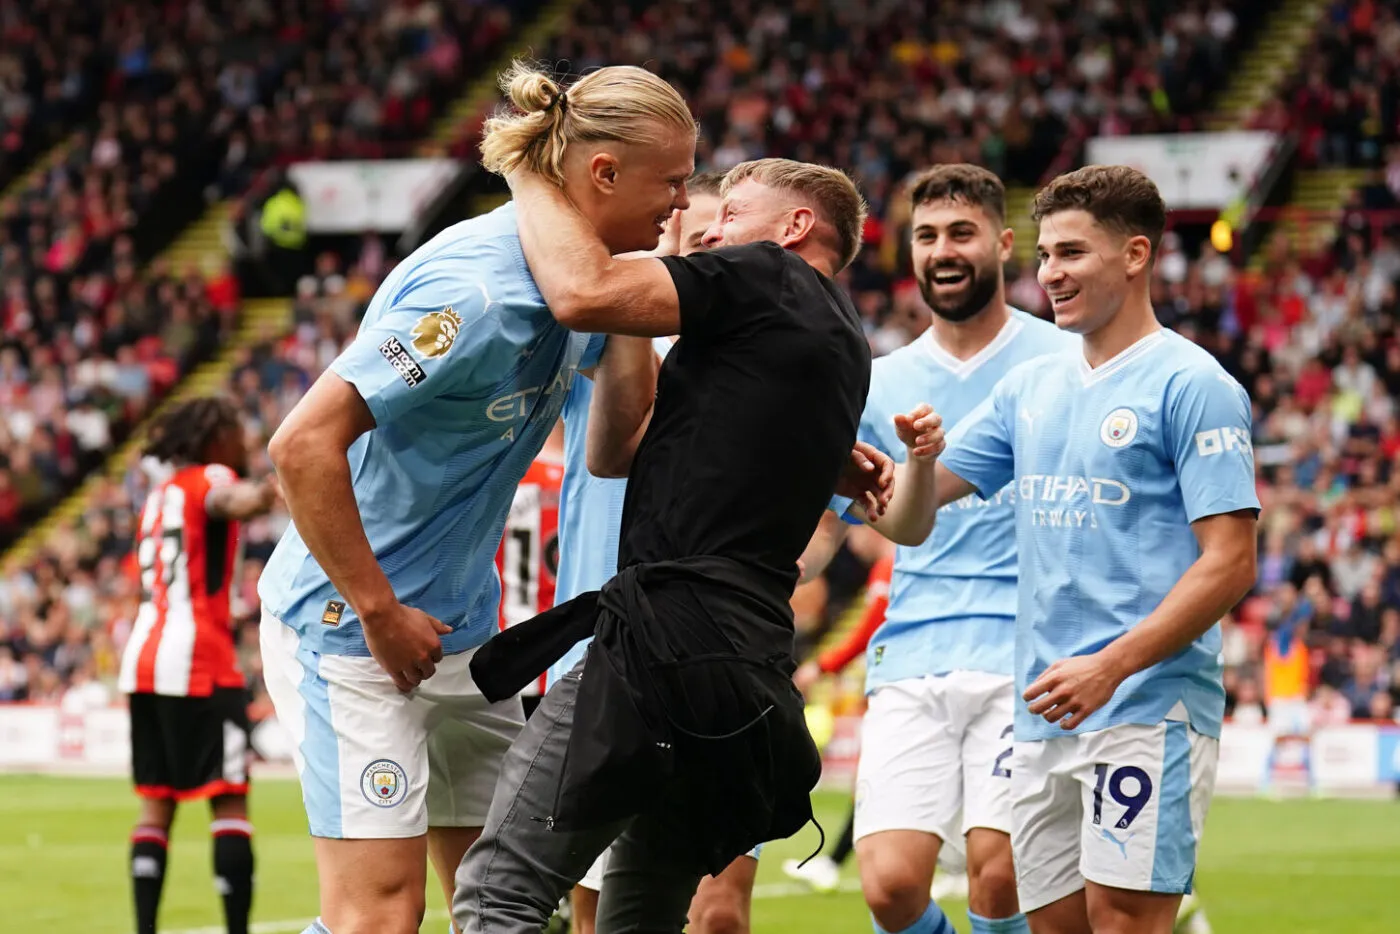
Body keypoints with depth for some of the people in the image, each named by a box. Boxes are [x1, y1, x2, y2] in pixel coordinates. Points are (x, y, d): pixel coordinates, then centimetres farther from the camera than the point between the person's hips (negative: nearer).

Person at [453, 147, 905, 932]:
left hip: (673, 627, -10)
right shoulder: (843, 346, 24)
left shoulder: (766, 278, -1)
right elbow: (614, 450, 24)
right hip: (753, 668, 10)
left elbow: (583, 291, -15)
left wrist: (528, 168, 2)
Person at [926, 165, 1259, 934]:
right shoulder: (1032, 387, 16)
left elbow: (1229, 562, -12)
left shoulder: (1190, 385, -6)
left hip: (1148, 706, -7)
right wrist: (918, 455, -6)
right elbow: (916, 505, 18)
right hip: (1043, 716, 7)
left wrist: (1110, 668, -19)